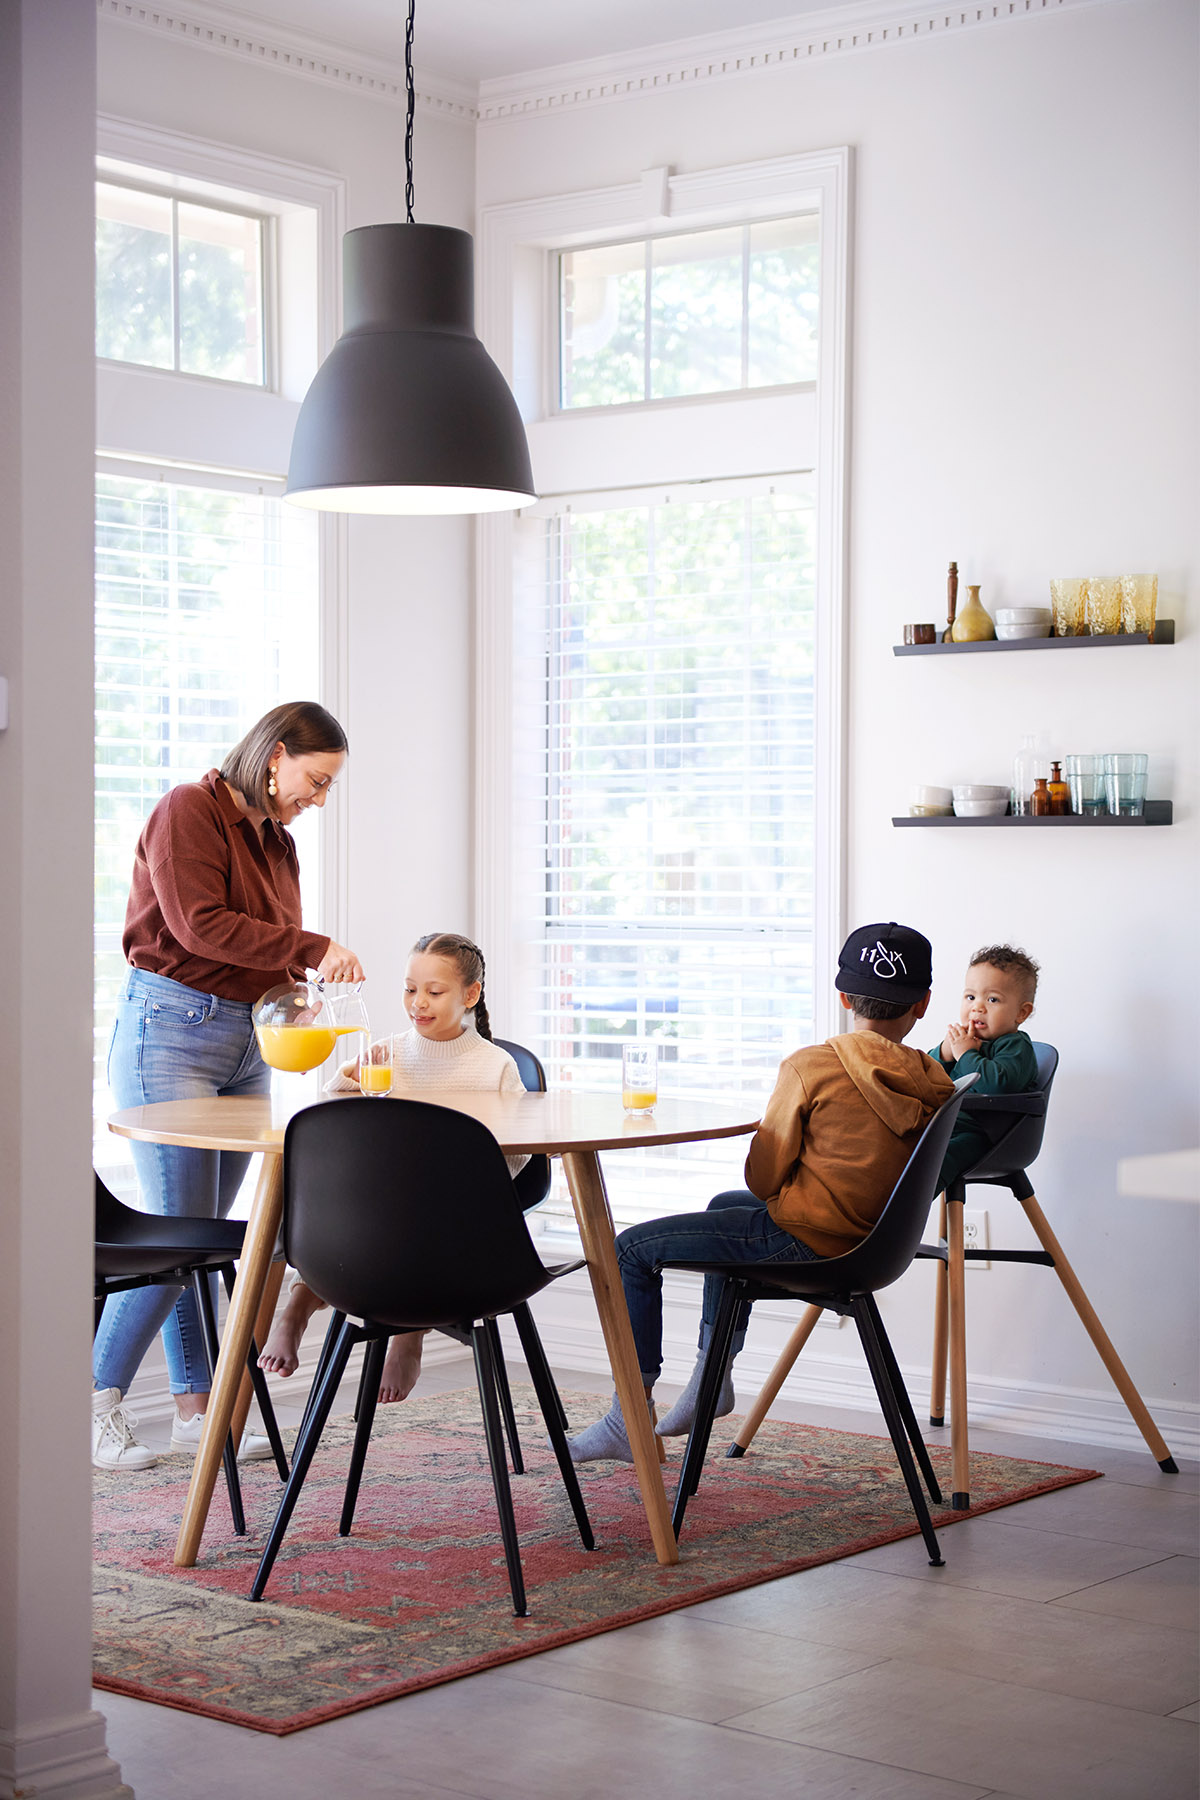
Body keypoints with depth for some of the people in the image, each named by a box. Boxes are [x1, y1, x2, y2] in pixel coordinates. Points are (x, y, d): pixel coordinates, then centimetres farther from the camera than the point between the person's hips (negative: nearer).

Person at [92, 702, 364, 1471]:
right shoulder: (188, 811, -7)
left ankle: (196, 1407, 11)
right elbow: (198, 923, -19)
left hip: (247, 1043, 7)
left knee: (209, 1232, 7)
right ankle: (101, 1403, 2)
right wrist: (312, 949, -19)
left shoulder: (278, 842, 16)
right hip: (172, 1028, -7)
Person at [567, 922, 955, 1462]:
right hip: (873, 1244, 8)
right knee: (726, 1207, 35)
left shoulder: (810, 1067, -17)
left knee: (632, 1250, 7)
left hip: (803, 1239, -7)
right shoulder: (936, 1087, -2)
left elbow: (763, 1178, -11)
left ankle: (629, 1421, 8)